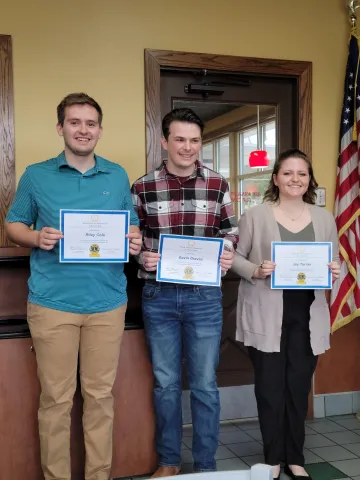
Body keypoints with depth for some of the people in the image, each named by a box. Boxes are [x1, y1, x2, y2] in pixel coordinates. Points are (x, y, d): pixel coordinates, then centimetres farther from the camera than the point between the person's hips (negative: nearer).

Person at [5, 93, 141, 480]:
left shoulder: (118, 176, 10)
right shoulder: (36, 176, 4)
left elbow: (132, 227, 15)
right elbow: (13, 226, 8)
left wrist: (135, 242, -7)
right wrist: (37, 237, -13)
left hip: (107, 302, 2)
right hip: (52, 302, -1)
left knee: (100, 396, 10)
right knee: (56, 398, 5)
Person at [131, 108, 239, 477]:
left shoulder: (217, 185, 1)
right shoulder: (142, 187, -1)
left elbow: (230, 231, 10)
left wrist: (228, 254, -11)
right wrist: (142, 256, -15)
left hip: (204, 296, 0)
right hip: (158, 296, 0)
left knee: (204, 384, 10)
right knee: (165, 383, 14)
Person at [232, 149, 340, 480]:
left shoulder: (324, 218, 8)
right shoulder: (255, 215, -3)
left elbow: (335, 264, 13)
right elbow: (235, 257, 0)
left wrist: (334, 272, -9)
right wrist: (256, 271, -18)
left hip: (307, 316, 3)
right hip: (267, 316, -3)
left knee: (299, 387, 10)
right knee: (270, 387, 5)